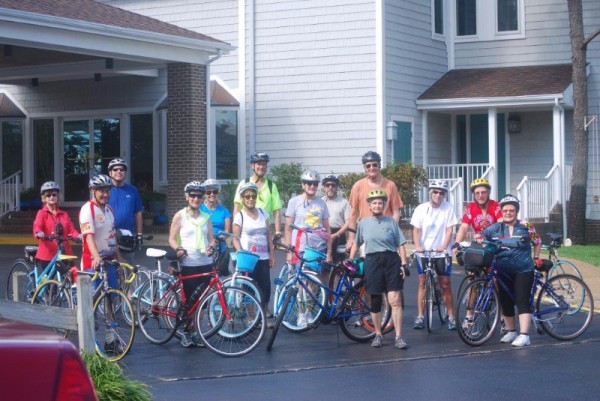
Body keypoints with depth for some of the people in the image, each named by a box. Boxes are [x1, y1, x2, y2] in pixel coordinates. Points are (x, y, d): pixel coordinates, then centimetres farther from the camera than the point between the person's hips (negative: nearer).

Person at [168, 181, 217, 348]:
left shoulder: (206, 217, 13)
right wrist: (178, 249, -19)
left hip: (205, 263, 4)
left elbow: (211, 238, 12)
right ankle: (186, 332, 9)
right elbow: (172, 239, 1)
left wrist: (211, 247, -10)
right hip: (188, 264, -4)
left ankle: (195, 331, 15)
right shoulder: (180, 216, 2)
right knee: (188, 299, -2)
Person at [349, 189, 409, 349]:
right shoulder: (363, 223, 8)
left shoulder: (391, 222, 5)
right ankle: (378, 335, 20)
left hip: (391, 261, -1)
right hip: (372, 262, 1)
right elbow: (356, 244, 18)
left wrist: (403, 264, -3)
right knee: (375, 301, 7)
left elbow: (401, 245, 5)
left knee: (395, 300, -8)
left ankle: (399, 337, -7)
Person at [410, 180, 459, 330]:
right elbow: (416, 230, -1)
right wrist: (417, 246, -17)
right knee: (422, 283, 3)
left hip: (441, 252, -1)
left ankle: (451, 316, 10)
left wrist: (444, 246, -21)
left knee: (445, 284, 1)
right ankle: (420, 316, 7)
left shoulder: (448, 208, -3)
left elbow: (449, 230, -6)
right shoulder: (421, 209, -1)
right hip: (423, 251, 1)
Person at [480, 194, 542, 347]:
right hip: (503, 271, 3)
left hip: (523, 270, -3)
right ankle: (511, 331, 25)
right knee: (506, 302, 9)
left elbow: (537, 242, 11)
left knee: (522, 302, -10)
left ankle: (524, 335, -12)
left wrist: (536, 257, 5)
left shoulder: (526, 226, -1)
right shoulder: (495, 228, 3)